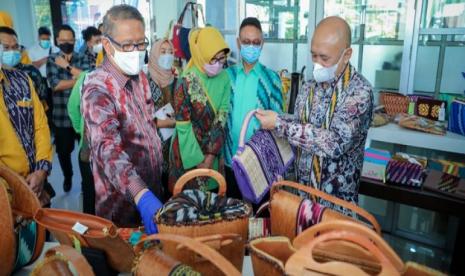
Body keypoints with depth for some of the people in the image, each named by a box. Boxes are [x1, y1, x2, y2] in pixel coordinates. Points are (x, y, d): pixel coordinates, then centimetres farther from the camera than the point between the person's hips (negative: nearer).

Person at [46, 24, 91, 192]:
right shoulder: (52, 60, 4)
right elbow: (55, 84, -11)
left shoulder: (83, 58, 6)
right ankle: (67, 176, 39)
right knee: (63, 151, 13)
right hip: (62, 115, 1)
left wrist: (67, 66, -12)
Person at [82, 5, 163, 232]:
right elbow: (108, 149, -38)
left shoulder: (141, 78, 2)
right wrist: (141, 195, -51)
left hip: (152, 188, 7)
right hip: (121, 204, -7)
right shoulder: (97, 89, -23)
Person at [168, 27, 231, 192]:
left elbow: (222, 117, -6)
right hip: (188, 150, -4)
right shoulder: (186, 82, -18)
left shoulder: (224, 78, -4)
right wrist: (198, 160, -13)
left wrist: (210, 155, -11)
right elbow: (183, 126, -16)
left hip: (213, 148, 4)